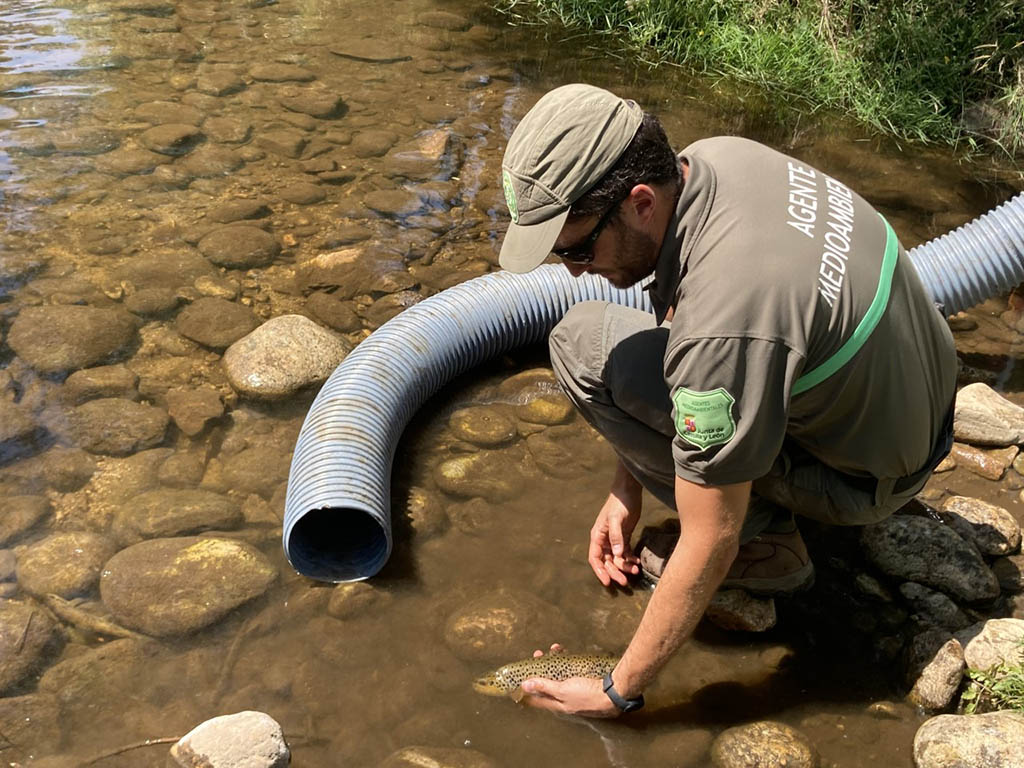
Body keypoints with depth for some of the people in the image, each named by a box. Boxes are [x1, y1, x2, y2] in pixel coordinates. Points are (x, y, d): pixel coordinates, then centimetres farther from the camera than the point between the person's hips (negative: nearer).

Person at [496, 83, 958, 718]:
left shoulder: (721, 326, -37)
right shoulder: (718, 157, -11)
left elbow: (708, 548, -27)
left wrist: (619, 691, -13)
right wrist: (629, 483, 6)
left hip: (870, 475, -8)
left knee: (584, 345, -16)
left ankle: (763, 544, -3)